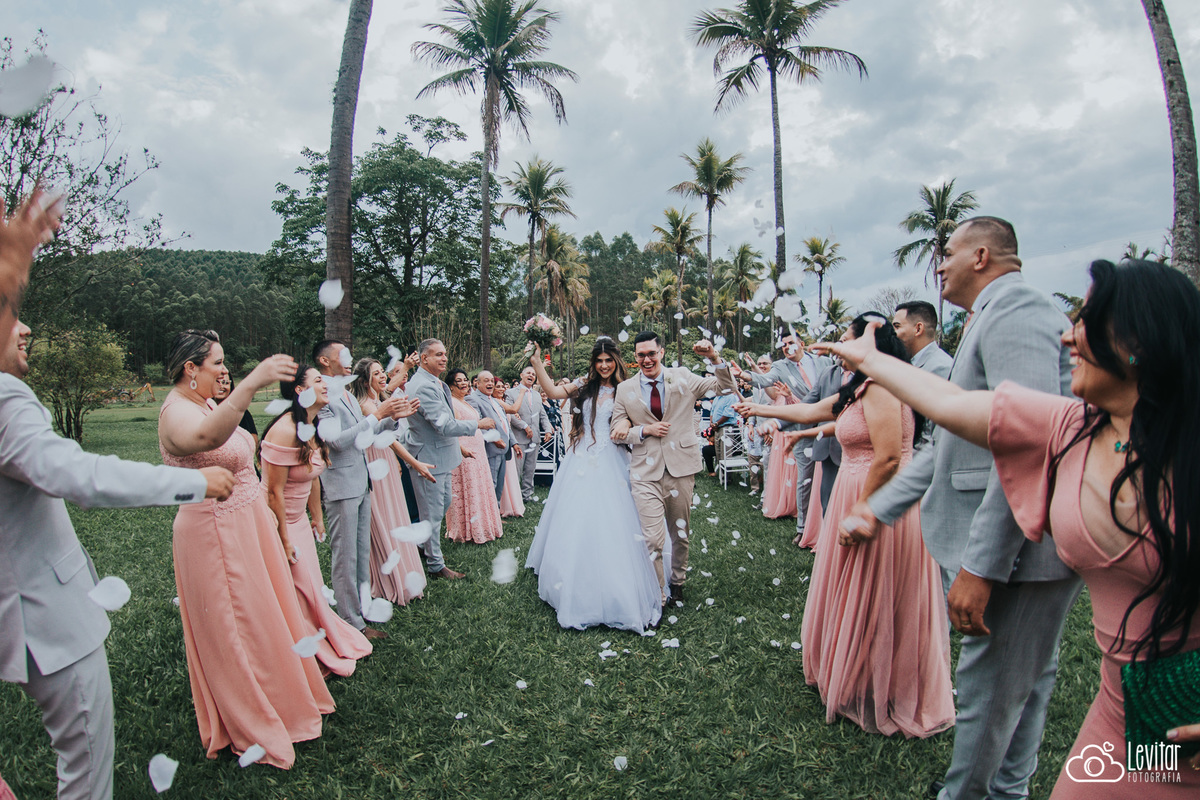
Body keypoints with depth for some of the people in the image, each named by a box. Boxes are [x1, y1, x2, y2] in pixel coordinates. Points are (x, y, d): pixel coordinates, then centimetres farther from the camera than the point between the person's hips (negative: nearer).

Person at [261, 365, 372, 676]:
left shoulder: (313, 428, 2)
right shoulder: (286, 431, -27)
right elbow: (274, 491, -24)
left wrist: (317, 518, 17)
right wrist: (284, 539, -19)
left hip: (299, 519, 8)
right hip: (278, 522, -8)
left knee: (312, 587, 16)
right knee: (300, 592, 4)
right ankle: (319, 655, 21)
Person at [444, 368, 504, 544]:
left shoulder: (467, 403, 19)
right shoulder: (451, 403, -11)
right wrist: (462, 448, -28)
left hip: (477, 452, 10)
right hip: (464, 452, -9)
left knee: (480, 488, 13)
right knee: (467, 490, -3)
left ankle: (482, 526, 23)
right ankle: (469, 531, 6)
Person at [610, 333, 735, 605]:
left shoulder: (683, 377, 2)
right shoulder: (625, 389, 3)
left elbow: (726, 388, 2)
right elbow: (617, 431, 7)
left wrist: (715, 358, -12)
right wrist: (644, 430, -9)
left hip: (681, 468, 1)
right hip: (646, 472, -1)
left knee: (681, 532, 17)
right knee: (653, 539, -7)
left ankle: (677, 581, 41)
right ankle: (658, 596, 12)